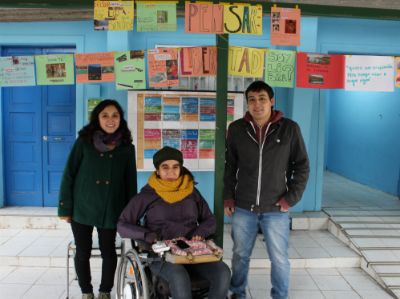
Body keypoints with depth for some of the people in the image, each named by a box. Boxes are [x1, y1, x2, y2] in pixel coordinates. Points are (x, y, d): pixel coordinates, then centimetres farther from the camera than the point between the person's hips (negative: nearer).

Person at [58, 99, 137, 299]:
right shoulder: (84, 142, -4)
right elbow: (68, 175, -2)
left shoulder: (127, 147, 0)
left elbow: (130, 182, 4)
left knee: (108, 251, 10)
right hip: (82, 207, 0)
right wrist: (65, 208, -5)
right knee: (82, 252, 10)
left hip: (110, 210, 1)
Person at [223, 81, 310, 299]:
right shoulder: (236, 129, -1)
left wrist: (291, 197, -6)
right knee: (240, 255, 15)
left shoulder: (289, 129, -5)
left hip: (275, 209, -1)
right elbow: (229, 166, 8)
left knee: (279, 258, 9)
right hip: (243, 208, 2)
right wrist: (228, 197, 4)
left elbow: (302, 165, 1)